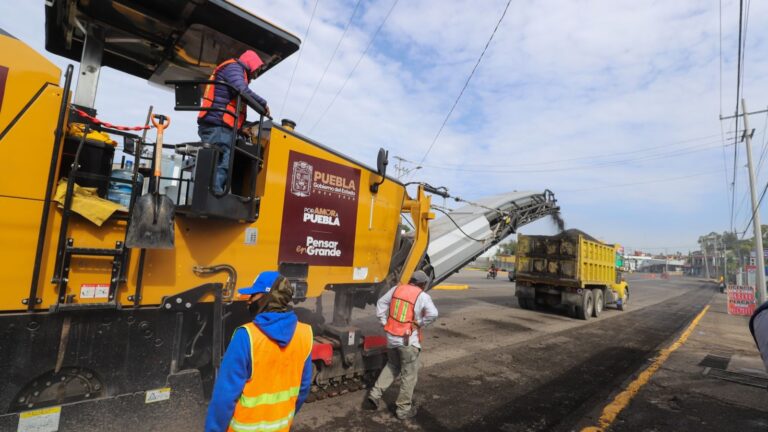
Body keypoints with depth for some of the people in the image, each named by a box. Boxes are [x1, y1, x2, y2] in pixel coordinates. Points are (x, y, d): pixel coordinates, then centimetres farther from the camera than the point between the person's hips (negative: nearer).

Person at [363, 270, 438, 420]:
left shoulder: (397, 289, 4)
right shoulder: (423, 296, -10)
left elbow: (381, 303, 10)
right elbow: (433, 314, -22)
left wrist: (384, 322, 11)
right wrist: (420, 324, -8)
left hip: (391, 337, 5)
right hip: (408, 340, -5)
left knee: (392, 366, 26)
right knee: (409, 374, 12)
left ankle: (375, 394, 23)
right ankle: (403, 408, 21)